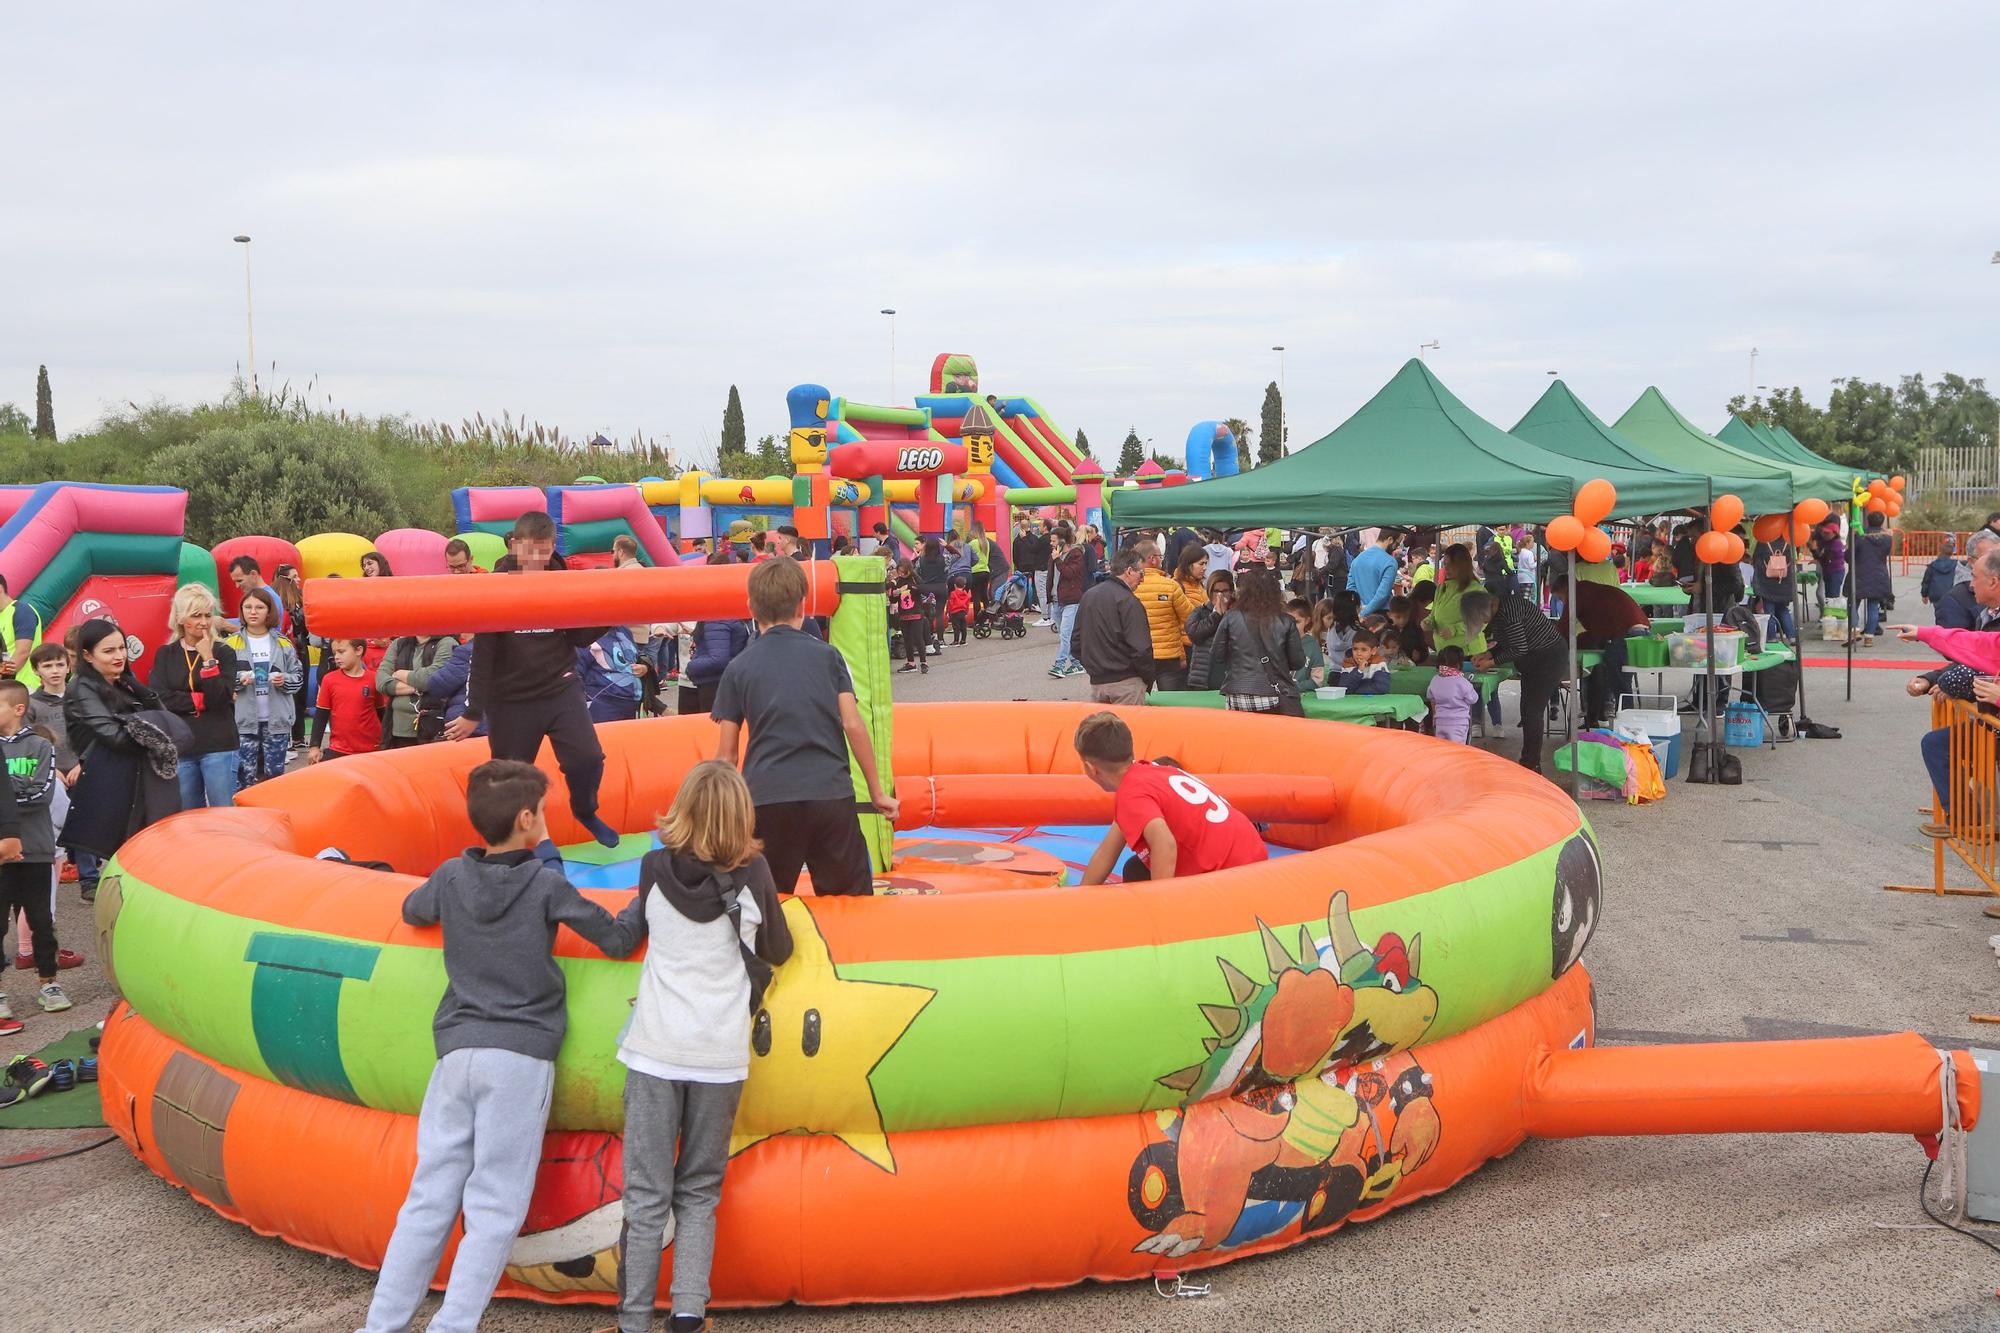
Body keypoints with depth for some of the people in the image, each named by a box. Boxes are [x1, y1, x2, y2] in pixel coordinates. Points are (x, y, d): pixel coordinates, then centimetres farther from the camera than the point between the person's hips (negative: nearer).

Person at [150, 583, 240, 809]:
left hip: (219, 747, -2)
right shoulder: (165, 655, 8)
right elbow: (159, 699, -5)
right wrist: (203, 700, -9)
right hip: (179, 747, 2)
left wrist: (208, 659, -12)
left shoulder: (224, 653, 2)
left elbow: (221, 699, -10)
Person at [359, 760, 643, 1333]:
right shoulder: (546, 884, -3)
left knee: (430, 1198, 9)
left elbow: (412, 910, 30)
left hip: (456, 1052, 4)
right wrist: (648, 894, 14)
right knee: (495, 1209, -1)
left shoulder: (451, 877, 8)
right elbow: (618, 940, -1)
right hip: (521, 1055, -4)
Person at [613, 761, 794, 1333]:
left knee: (646, 1194, 5)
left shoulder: (655, 868, 0)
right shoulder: (753, 873, -3)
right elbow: (778, 950, 11)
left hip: (655, 1049, 0)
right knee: (699, 1190, 14)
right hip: (722, 1055, 0)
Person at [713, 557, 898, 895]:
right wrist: (877, 792, 10)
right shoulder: (827, 656, 9)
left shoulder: (739, 667, 8)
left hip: (767, 800, 0)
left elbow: (727, 754, 7)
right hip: (832, 794, 0)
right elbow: (853, 725, 3)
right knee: (852, 902, 9)